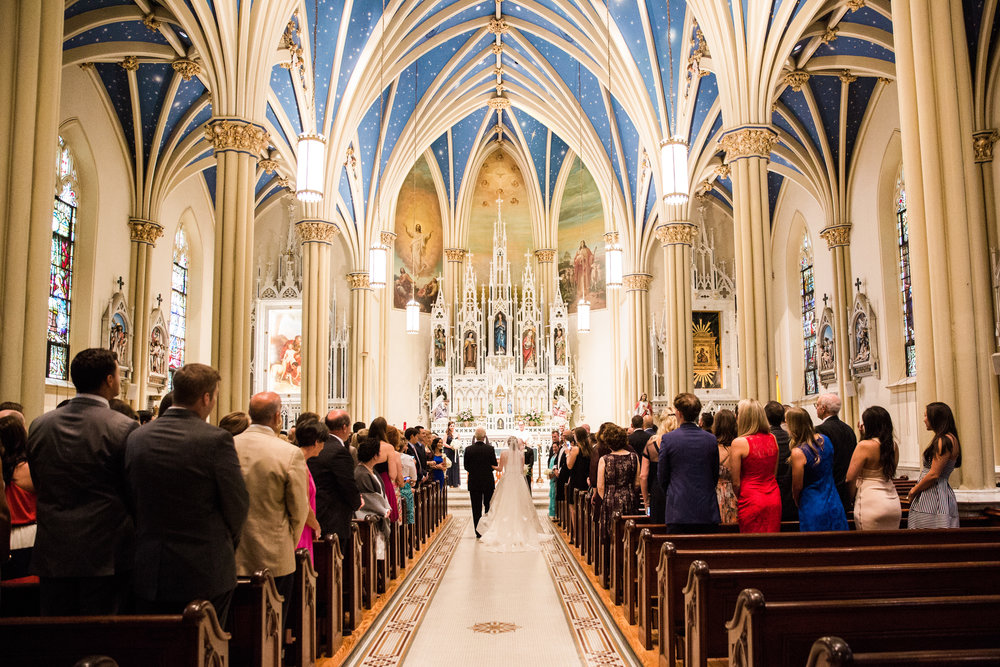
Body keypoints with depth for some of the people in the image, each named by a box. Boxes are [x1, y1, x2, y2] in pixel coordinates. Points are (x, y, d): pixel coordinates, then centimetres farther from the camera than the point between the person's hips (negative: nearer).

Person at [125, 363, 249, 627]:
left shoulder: (136, 438, 0)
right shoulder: (216, 440, -14)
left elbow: (131, 502, 6)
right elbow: (238, 504, -9)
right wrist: (227, 544, 11)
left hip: (149, 575, 4)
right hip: (205, 574, -4)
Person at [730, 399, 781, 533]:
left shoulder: (739, 443, -13)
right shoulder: (772, 439, 3)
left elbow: (736, 482, -8)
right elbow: (775, 472, 14)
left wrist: (739, 499, 9)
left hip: (751, 501, -5)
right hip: (774, 500, 5)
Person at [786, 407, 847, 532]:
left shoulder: (798, 452, -21)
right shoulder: (825, 439, -2)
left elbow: (797, 486, -11)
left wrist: (797, 503, 8)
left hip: (813, 509, -6)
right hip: (835, 505, 6)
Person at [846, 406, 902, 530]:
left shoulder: (864, 446, -13)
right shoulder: (894, 445, 5)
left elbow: (850, 478, -12)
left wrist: (852, 497, 7)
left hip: (871, 503, -7)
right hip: (894, 504, 7)